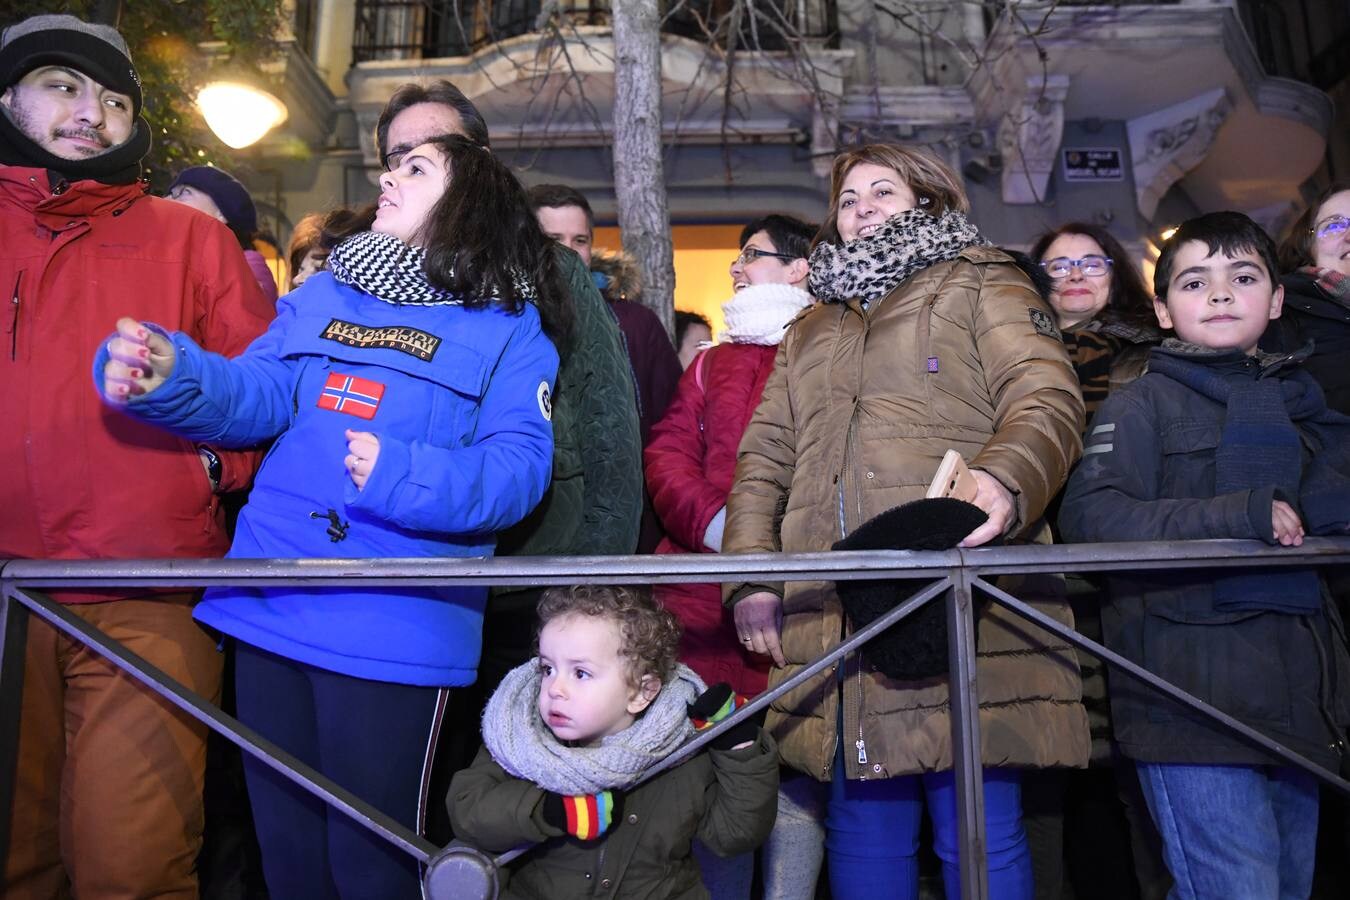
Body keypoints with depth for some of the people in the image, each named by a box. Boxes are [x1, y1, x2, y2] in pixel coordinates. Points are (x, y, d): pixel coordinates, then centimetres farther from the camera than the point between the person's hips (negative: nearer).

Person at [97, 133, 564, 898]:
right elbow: (256, 396, 2)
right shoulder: (323, 294, 14)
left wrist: (404, 476, -27)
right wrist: (167, 378, -17)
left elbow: (519, 467, -12)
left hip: (395, 627, -5)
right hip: (269, 606, 5)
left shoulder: (510, 326, -2)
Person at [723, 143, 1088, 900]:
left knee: (980, 834, -1)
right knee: (864, 832, 9)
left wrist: (1006, 478, -25)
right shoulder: (809, 333, 27)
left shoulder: (981, 285, 13)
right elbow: (764, 460, 19)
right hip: (834, 624, 5)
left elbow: (1049, 399, -2)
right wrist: (751, 575, 4)